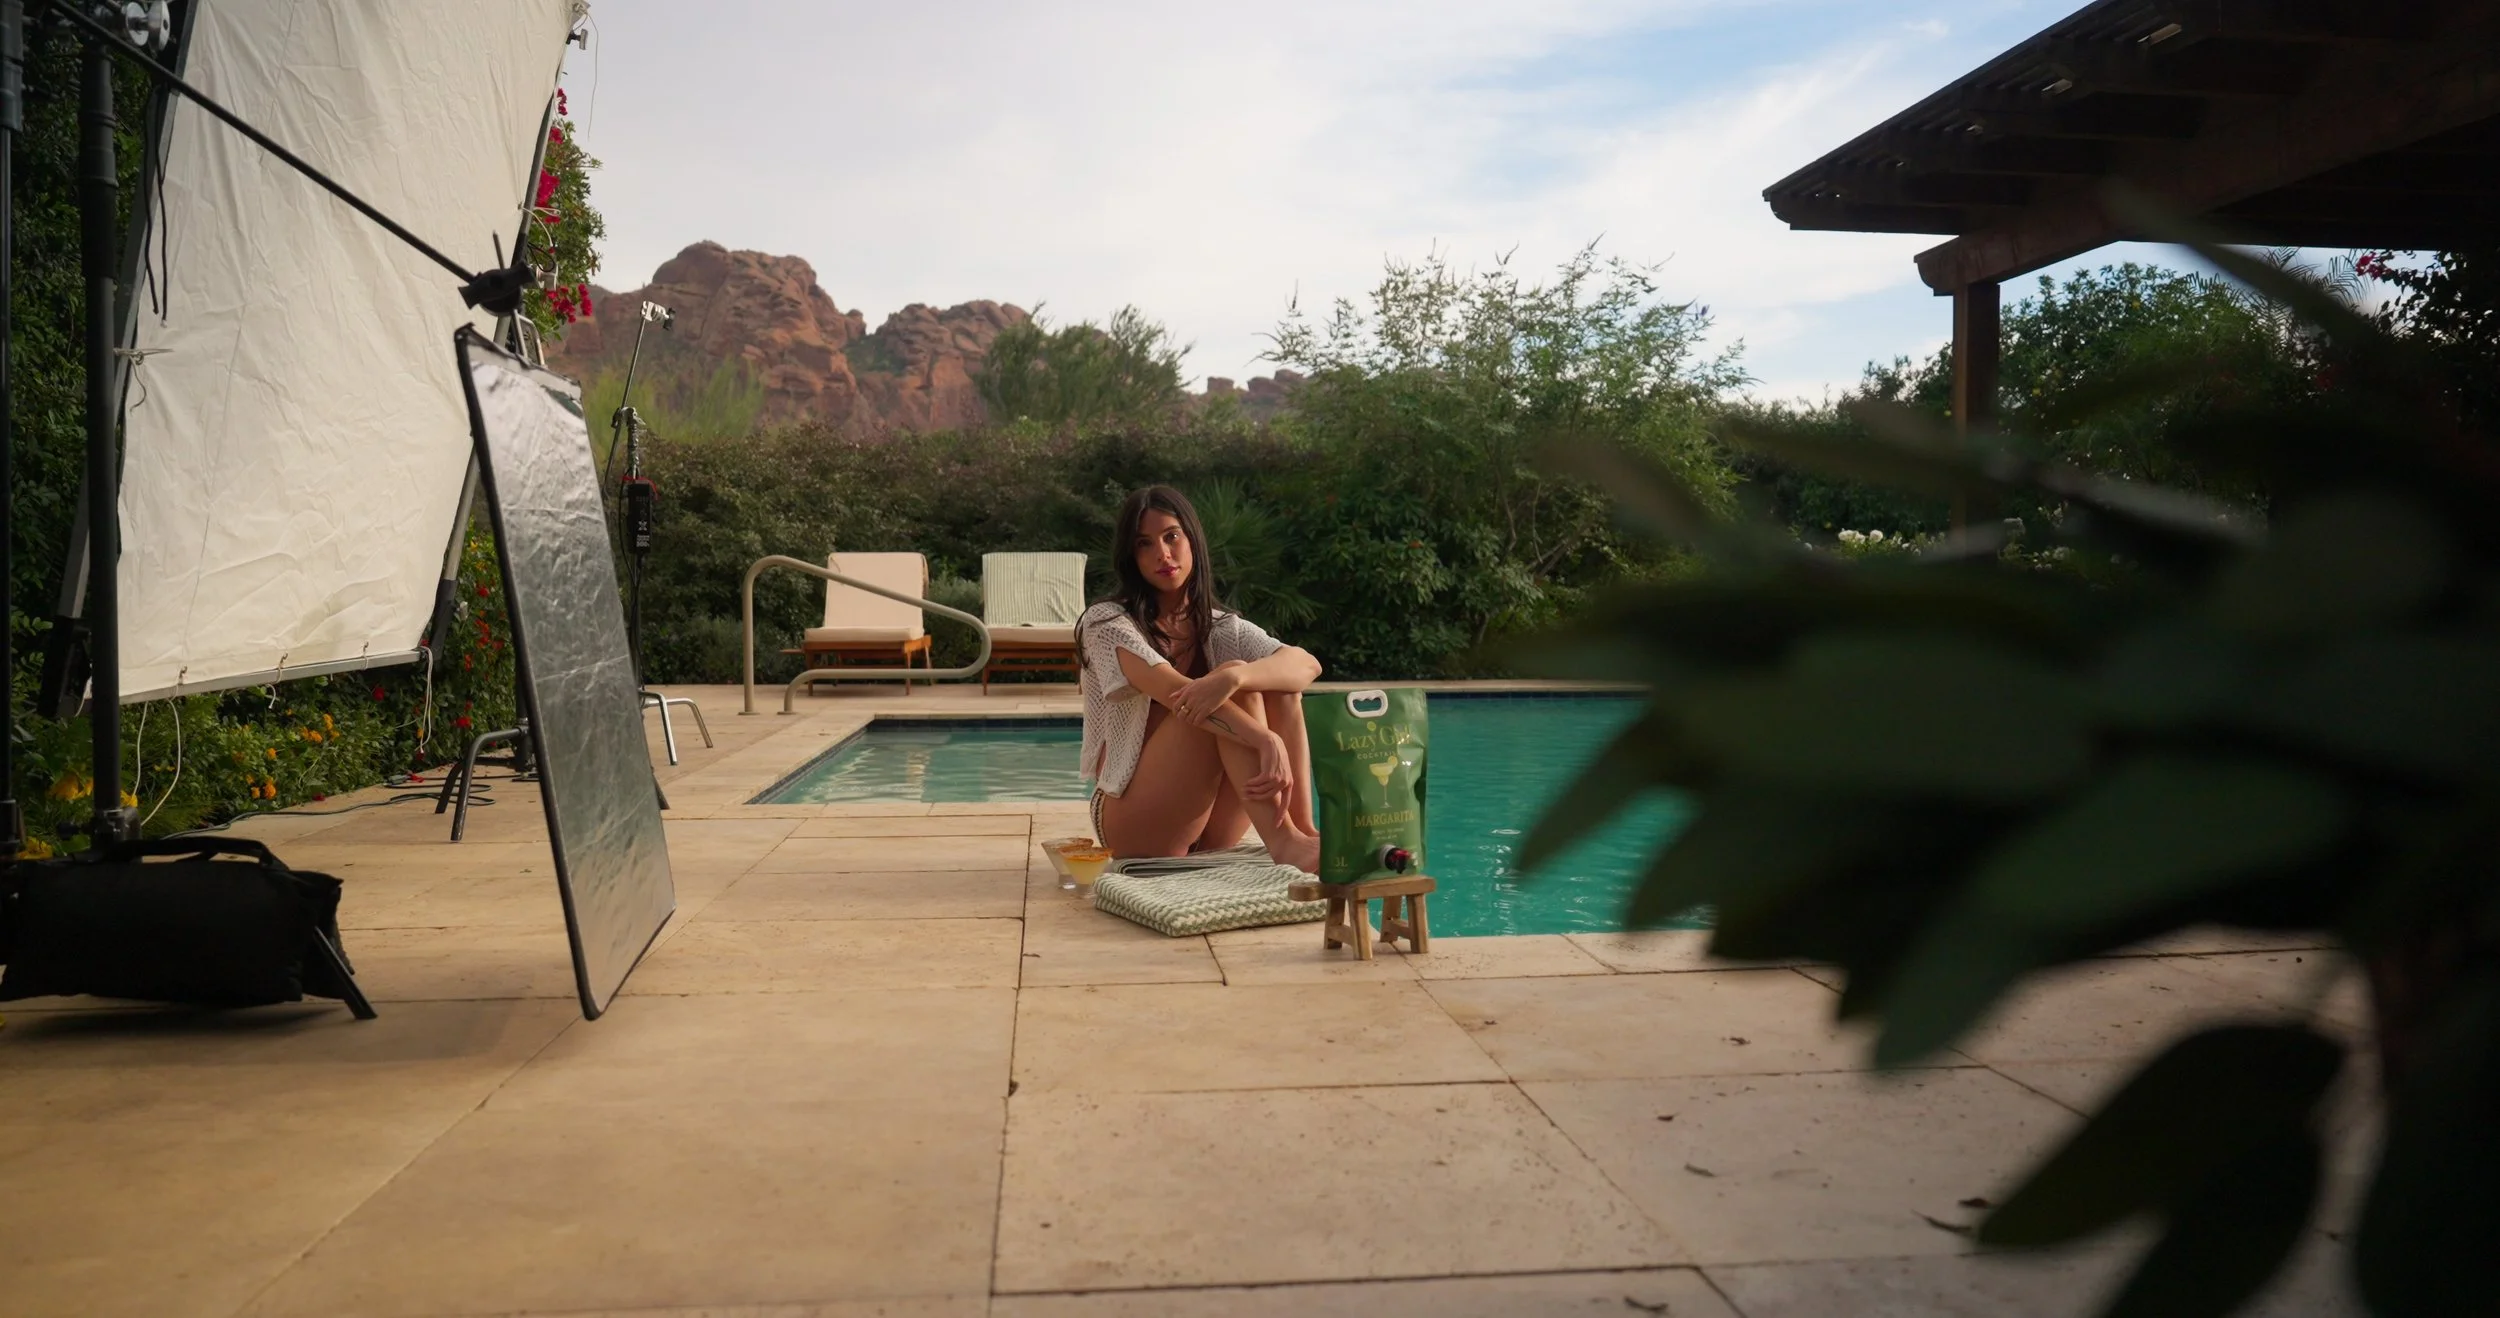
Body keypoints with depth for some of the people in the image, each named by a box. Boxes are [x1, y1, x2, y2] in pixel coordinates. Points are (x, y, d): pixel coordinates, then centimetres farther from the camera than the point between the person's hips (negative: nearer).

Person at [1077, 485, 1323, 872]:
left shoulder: (1223, 628, 7)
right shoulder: (1107, 623, -6)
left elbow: (1307, 664, -14)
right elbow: (1176, 692, -25)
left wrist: (1234, 677, -35)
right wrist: (1267, 741, -39)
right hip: (1136, 824, -5)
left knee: (1277, 680, -15)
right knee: (1233, 680, -24)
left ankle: (1305, 829, -25)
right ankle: (1284, 842, -37)